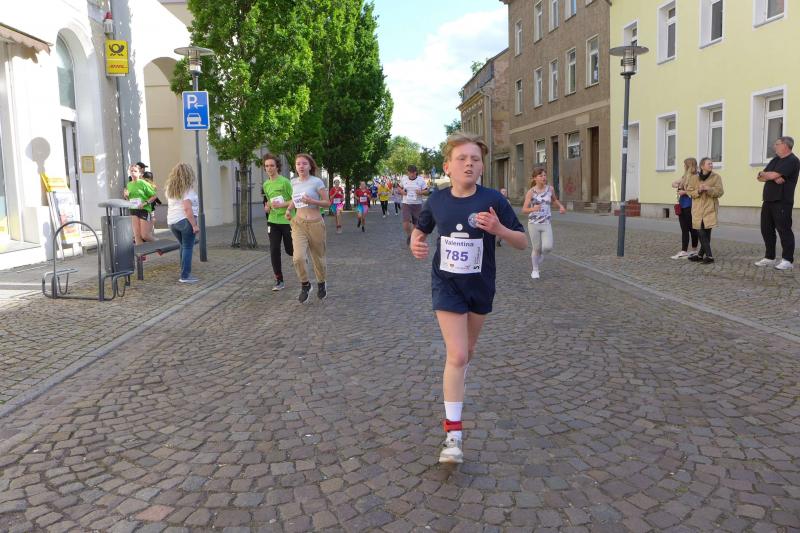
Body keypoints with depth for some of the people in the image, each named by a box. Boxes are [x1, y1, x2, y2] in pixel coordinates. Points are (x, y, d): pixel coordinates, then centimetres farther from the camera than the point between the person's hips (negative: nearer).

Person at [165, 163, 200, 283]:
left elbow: (169, 206, 17)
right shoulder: (187, 189, -10)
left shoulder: (170, 189, 12)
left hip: (172, 222, 7)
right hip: (185, 220, -7)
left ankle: (185, 273, 20)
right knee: (188, 248, -1)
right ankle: (185, 276, -1)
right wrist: (195, 225, -18)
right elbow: (187, 208, -18)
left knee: (183, 246, 19)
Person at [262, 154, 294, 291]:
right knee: (274, 250, -2)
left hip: (287, 220, -5)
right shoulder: (265, 185, 9)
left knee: (290, 250, 5)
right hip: (273, 221, 5)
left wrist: (282, 204, -22)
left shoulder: (285, 181, -11)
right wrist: (267, 207, 4)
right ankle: (279, 280, 7)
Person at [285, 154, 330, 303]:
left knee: (318, 257, 10)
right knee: (298, 258, -16)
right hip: (298, 223, 3)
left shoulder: (316, 182, -7)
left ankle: (321, 284, 37)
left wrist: (312, 201, -21)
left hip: (315, 223, -3)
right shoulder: (294, 182, 7)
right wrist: (289, 209, 5)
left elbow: (327, 202, -5)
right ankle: (305, 285, 8)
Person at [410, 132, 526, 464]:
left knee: (466, 351, 20)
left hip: (480, 287, 1)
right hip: (446, 286, -1)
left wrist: (498, 228, -28)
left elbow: (522, 243, -9)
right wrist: (415, 243, -9)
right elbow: (421, 229, 14)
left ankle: (454, 389, 53)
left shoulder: (492, 200, -12)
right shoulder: (437, 201, -6)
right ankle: (453, 434, -4)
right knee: (457, 356, -12)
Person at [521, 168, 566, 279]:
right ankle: (535, 270, 24)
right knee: (537, 248, 3)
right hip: (534, 224, -2)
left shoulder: (550, 189, 2)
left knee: (548, 247, -12)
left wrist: (561, 206, 5)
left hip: (546, 224, 3)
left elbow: (554, 199, 24)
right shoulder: (531, 192, -8)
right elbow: (524, 210, -10)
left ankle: (540, 256, 23)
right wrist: (533, 209, -31)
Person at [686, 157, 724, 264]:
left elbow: (720, 192, -3)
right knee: (701, 233, -4)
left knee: (706, 233, -4)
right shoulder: (694, 178, 7)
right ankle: (709, 256, 4)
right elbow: (689, 191, 4)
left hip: (710, 208, -1)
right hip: (698, 209, 1)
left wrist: (709, 189, -20)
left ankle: (701, 255, 7)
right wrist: (698, 191, -16)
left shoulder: (716, 177, 3)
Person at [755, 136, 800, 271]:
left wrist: (763, 174, 2)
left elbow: (773, 175, -19)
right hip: (768, 200, 9)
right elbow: (760, 177, 9)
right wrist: (774, 177, -10)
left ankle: (787, 260, -3)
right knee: (766, 229, 10)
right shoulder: (775, 160, 19)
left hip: (782, 202, -9)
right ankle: (769, 258, 18)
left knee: (784, 230, -7)